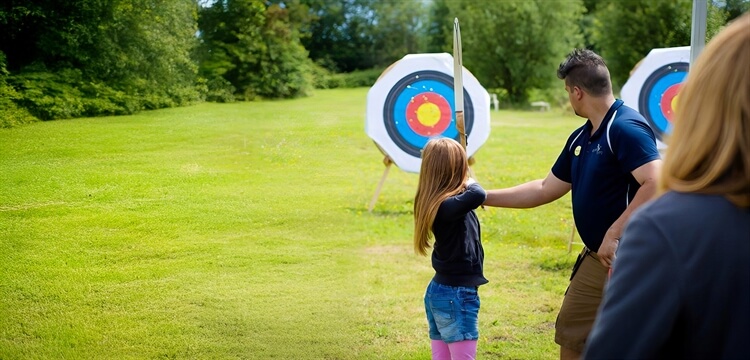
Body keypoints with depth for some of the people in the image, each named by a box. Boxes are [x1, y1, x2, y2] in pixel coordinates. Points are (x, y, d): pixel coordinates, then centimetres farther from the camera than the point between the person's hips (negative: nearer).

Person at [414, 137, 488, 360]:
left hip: (439, 291, 9)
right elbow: (477, 196, -40)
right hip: (456, 295, -9)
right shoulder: (447, 205, -22)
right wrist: (469, 183, -20)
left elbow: (469, 200, 25)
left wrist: (466, 188, 8)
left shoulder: (437, 203, 5)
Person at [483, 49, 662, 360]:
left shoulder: (626, 128, -18)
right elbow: (545, 190, 19)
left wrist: (613, 235, -29)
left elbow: (656, 184, -30)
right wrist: (485, 197, 20)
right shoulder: (581, 138, 11)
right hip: (596, 257, 10)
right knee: (571, 332, 19)